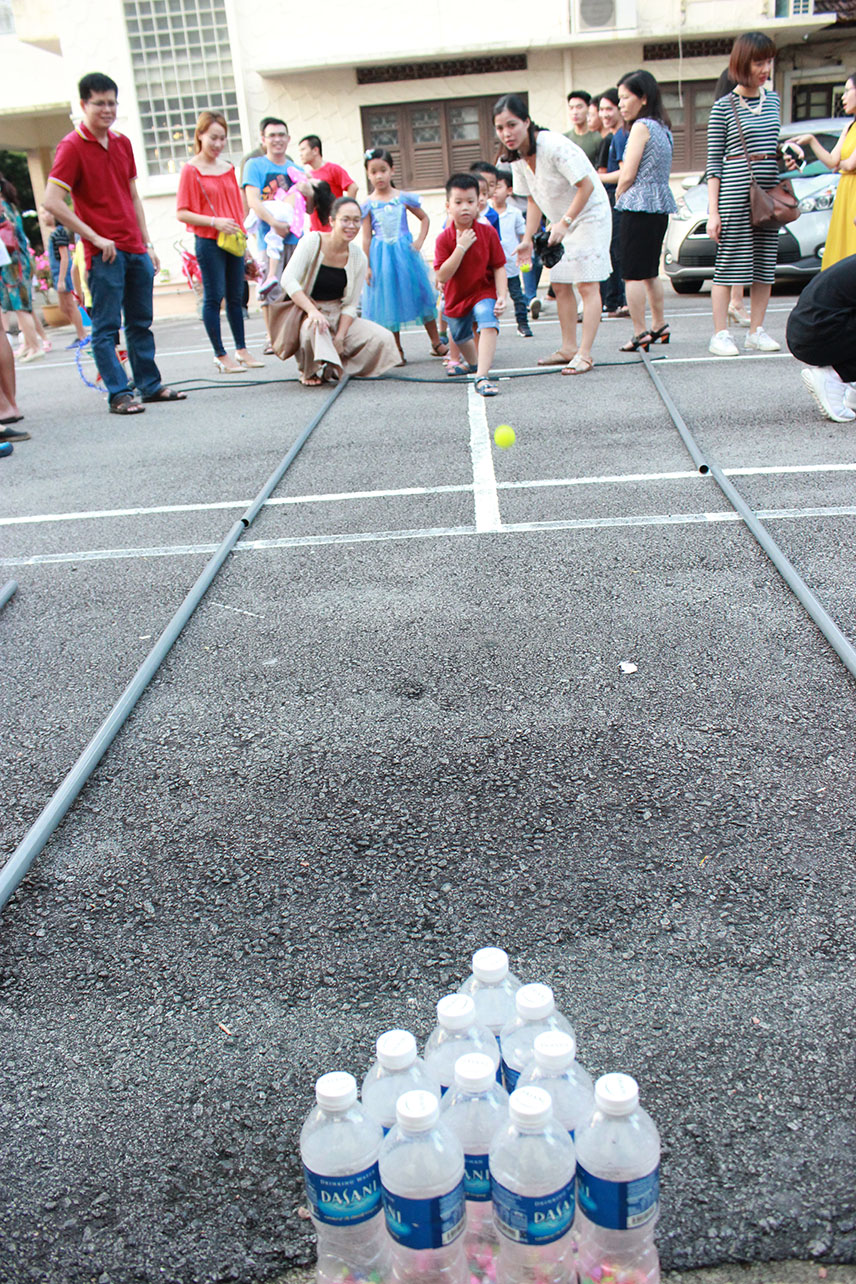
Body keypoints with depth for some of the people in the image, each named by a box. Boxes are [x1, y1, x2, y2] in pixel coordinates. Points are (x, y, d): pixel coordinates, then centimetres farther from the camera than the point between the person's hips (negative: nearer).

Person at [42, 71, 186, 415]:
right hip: (104, 253, -7)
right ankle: (118, 394, 0)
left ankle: (150, 385, 21)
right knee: (106, 327, -3)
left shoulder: (122, 143, 14)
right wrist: (96, 238, -14)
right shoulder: (72, 147, -7)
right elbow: (52, 202, -13)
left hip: (135, 249, 7)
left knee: (141, 322, 12)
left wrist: (147, 244, 16)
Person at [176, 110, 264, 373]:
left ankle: (241, 350, 19)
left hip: (234, 241, 6)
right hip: (208, 242, -6)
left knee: (236, 296, 10)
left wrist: (242, 234, 12)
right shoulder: (191, 170, -6)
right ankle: (221, 355, 3)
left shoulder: (228, 168, 12)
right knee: (214, 297, -2)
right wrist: (215, 222, -18)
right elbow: (182, 213, -9)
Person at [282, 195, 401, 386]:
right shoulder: (312, 241, -12)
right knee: (315, 327, -40)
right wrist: (312, 311, -36)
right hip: (306, 313, -4)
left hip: (339, 316, 4)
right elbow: (288, 280, -22)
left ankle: (337, 366, 7)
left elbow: (350, 304, 0)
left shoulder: (359, 258, -1)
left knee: (383, 339, -14)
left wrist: (340, 337, -15)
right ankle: (310, 372, -8)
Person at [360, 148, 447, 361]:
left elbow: (425, 219, 12)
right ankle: (396, 351, 13)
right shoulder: (368, 205, -1)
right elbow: (366, 238, -1)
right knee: (388, 303, 3)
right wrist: (367, 267, -5)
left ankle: (437, 344, 16)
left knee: (420, 294, 5)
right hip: (381, 256, -1)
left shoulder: (404, 198, 1)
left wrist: (419, 241, -1)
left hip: (405, 252, 1)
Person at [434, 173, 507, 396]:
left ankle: (482, 377, -40)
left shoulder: (487, 232, -11)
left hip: (484, 292, -2)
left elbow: (498, 267, -9)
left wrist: (501, 297, -21)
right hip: (456, 296, 3)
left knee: (488, 323, -32)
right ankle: (473, 362, 59)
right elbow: (442, 276, -22)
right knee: (460, 337, 24)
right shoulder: (444, 238, -13)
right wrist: (461, 247, -29)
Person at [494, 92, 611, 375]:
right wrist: (528, 238, 1)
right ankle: (568, 348, 16)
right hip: (560, 222, 8)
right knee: (560, 285, 8)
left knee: (587, 285, -11)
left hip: (589, 215, -8)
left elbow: (586, 185, -24)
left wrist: (564, 222, -28)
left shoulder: (554, 146, -26)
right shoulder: (517, 157, -2)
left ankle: (584, 354, -13)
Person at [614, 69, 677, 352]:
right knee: (650, 271, 17)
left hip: (639, 205, -9)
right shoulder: (663, 128, 15)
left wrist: (618, 195, 5)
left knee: (633, 274, -6)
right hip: (660, 206, 9)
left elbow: (628, 175, -14)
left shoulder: (641, 126, -10)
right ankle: (659, 326, 22)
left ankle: (639, 334, -8)